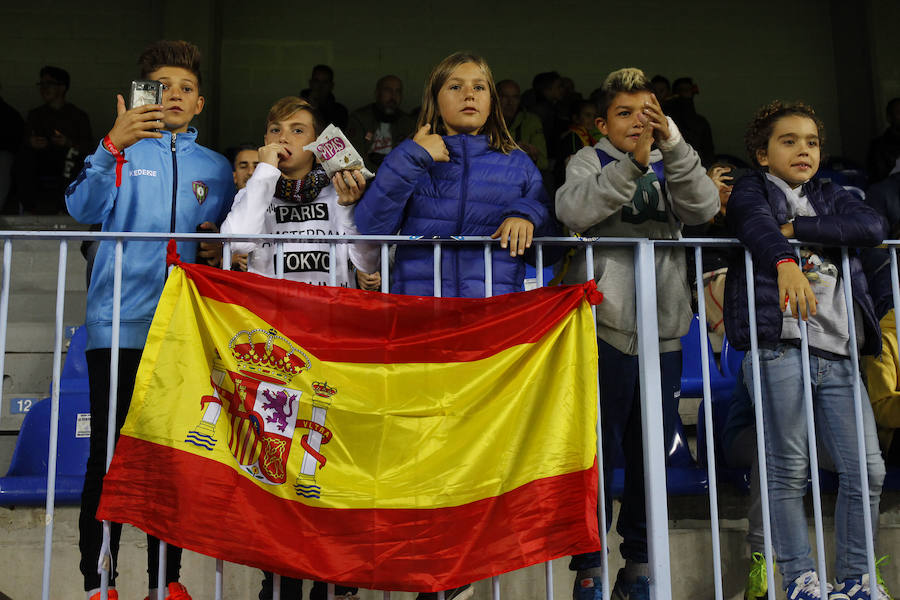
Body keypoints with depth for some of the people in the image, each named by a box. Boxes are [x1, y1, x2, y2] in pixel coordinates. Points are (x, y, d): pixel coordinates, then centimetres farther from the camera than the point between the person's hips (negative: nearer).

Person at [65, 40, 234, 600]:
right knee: (109, 451, -4)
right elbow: (84, 207, -10)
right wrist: (114, 146, -24)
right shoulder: (121, 152, 9)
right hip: (120, 322, -2)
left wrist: (214, 248, 1)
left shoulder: (215, 167, 18)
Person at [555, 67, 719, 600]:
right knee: (599, 449, -1)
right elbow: (574, 210, -14)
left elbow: (705, 207, -6)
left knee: (651, 453, 9)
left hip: (663, 328, 4)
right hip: (605, 323, -3)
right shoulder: (590, 161, 7)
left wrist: (673, 144, -17)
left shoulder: (672, 167, 16)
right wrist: (633, 161, -21)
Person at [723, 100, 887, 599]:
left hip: (838, 352, 5)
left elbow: (874, 227, 2)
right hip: (779, 346, -5)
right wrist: (784, 261, -37)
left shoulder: (829, 197, 23)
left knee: (867, 470, 2)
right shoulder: (752, 189, 9)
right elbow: (756, 224, -16)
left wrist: (798, 229, -5)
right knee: (789, 470, -3)